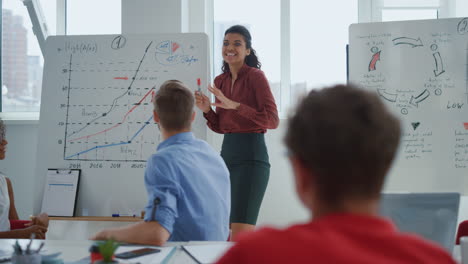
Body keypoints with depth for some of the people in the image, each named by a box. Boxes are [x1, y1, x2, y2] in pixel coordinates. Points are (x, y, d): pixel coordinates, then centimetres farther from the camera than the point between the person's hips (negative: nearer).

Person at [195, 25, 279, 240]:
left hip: (251, 155, -7)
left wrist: (235, 105, -23)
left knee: (241, 234, -13)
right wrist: (206, 110, 0)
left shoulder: (255, 76, -6)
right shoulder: (220, 81, 14)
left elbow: (273, 120, -15)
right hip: (226, 153, 8)